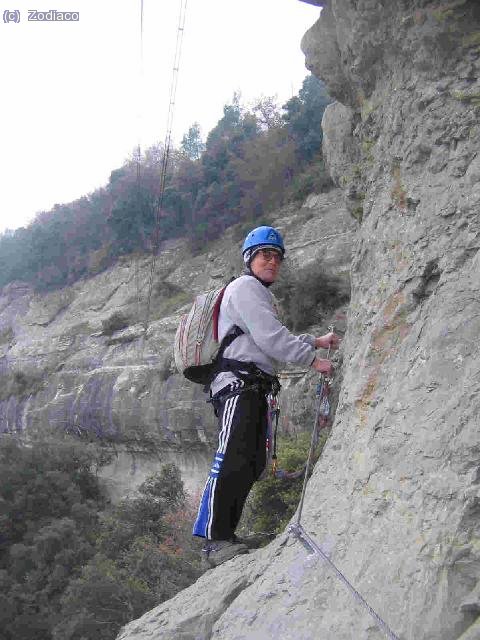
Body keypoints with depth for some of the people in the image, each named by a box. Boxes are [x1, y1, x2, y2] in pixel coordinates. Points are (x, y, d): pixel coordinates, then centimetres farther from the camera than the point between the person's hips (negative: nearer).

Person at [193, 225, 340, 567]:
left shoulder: (261, 294, 30)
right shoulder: (245, 287, -3)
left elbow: (274, 340, 35)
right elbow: (270, 338, -13)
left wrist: (315, 341, 29)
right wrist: (312, 359, -9)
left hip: (255, 388, 11)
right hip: (238, 383, -11)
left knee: (252, 465, 5)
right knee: (232, 460, -19)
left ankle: (226, 536, 8)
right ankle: (215, 540, -21)